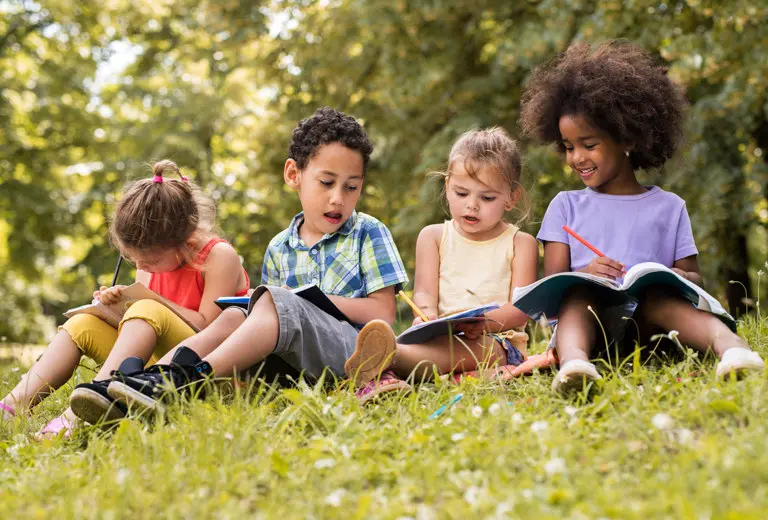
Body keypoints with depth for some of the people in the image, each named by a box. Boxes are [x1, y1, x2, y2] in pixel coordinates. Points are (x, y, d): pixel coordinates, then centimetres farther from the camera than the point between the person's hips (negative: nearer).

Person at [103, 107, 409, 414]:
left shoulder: (369, 233, 6)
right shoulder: (279, 249, 18)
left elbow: (384, 313, -3)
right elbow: (271, 321, 16)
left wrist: (311, 300, -8)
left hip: (353, 351, -5)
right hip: (293, 363, 5)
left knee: (275, 304, -29)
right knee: (234, 316, -18)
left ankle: (189, 378, -43)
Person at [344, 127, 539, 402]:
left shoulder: (520, 243, 11)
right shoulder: (433, 237, 18)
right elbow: (424, 291, 4)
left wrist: (485, 321, -24)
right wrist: (427, 314, -23)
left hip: (499, 340, -4)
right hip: (442, 336, 4)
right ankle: (381, 374, -68)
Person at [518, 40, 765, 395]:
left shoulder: (668, 207, 17)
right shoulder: (566, 206, 17)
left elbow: (694, 278, 13)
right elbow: (551, 282, 8)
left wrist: (673, 276, -13)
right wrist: (584, 274, -17)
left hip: (646, 326, 0)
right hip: (586, 325, 0)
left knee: (657, 294, -32)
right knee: (579, 296, -32)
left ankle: (728, 345, -59)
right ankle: (573, 362, -63)